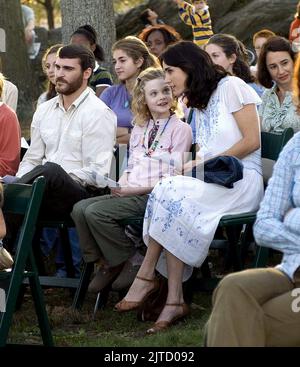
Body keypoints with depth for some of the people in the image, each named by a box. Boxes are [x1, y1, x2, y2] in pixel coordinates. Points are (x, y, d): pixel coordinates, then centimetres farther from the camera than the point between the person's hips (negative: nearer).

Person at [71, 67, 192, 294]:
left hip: (156, 196, -7)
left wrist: (136, 190, -16)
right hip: (131, 193, 7)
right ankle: (106, 263, -3)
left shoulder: (180, 129, -3)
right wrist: (121, 185, -1)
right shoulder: (139, 129, 20)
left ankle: (129, 264, -7)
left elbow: (173, 178, -9)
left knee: (96, 212, -24)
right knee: (80, 208, -13)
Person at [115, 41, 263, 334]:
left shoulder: (231, 87, 0)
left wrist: (204, 164, -11)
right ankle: (175, 301, -32)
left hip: (241, 179, -7)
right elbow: (203, 154, 15)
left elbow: (251, 141, -8)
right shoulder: (198, 105, 25)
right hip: (210, 181, 7)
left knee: (170, 193, -28)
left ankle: (146, 277, -18)